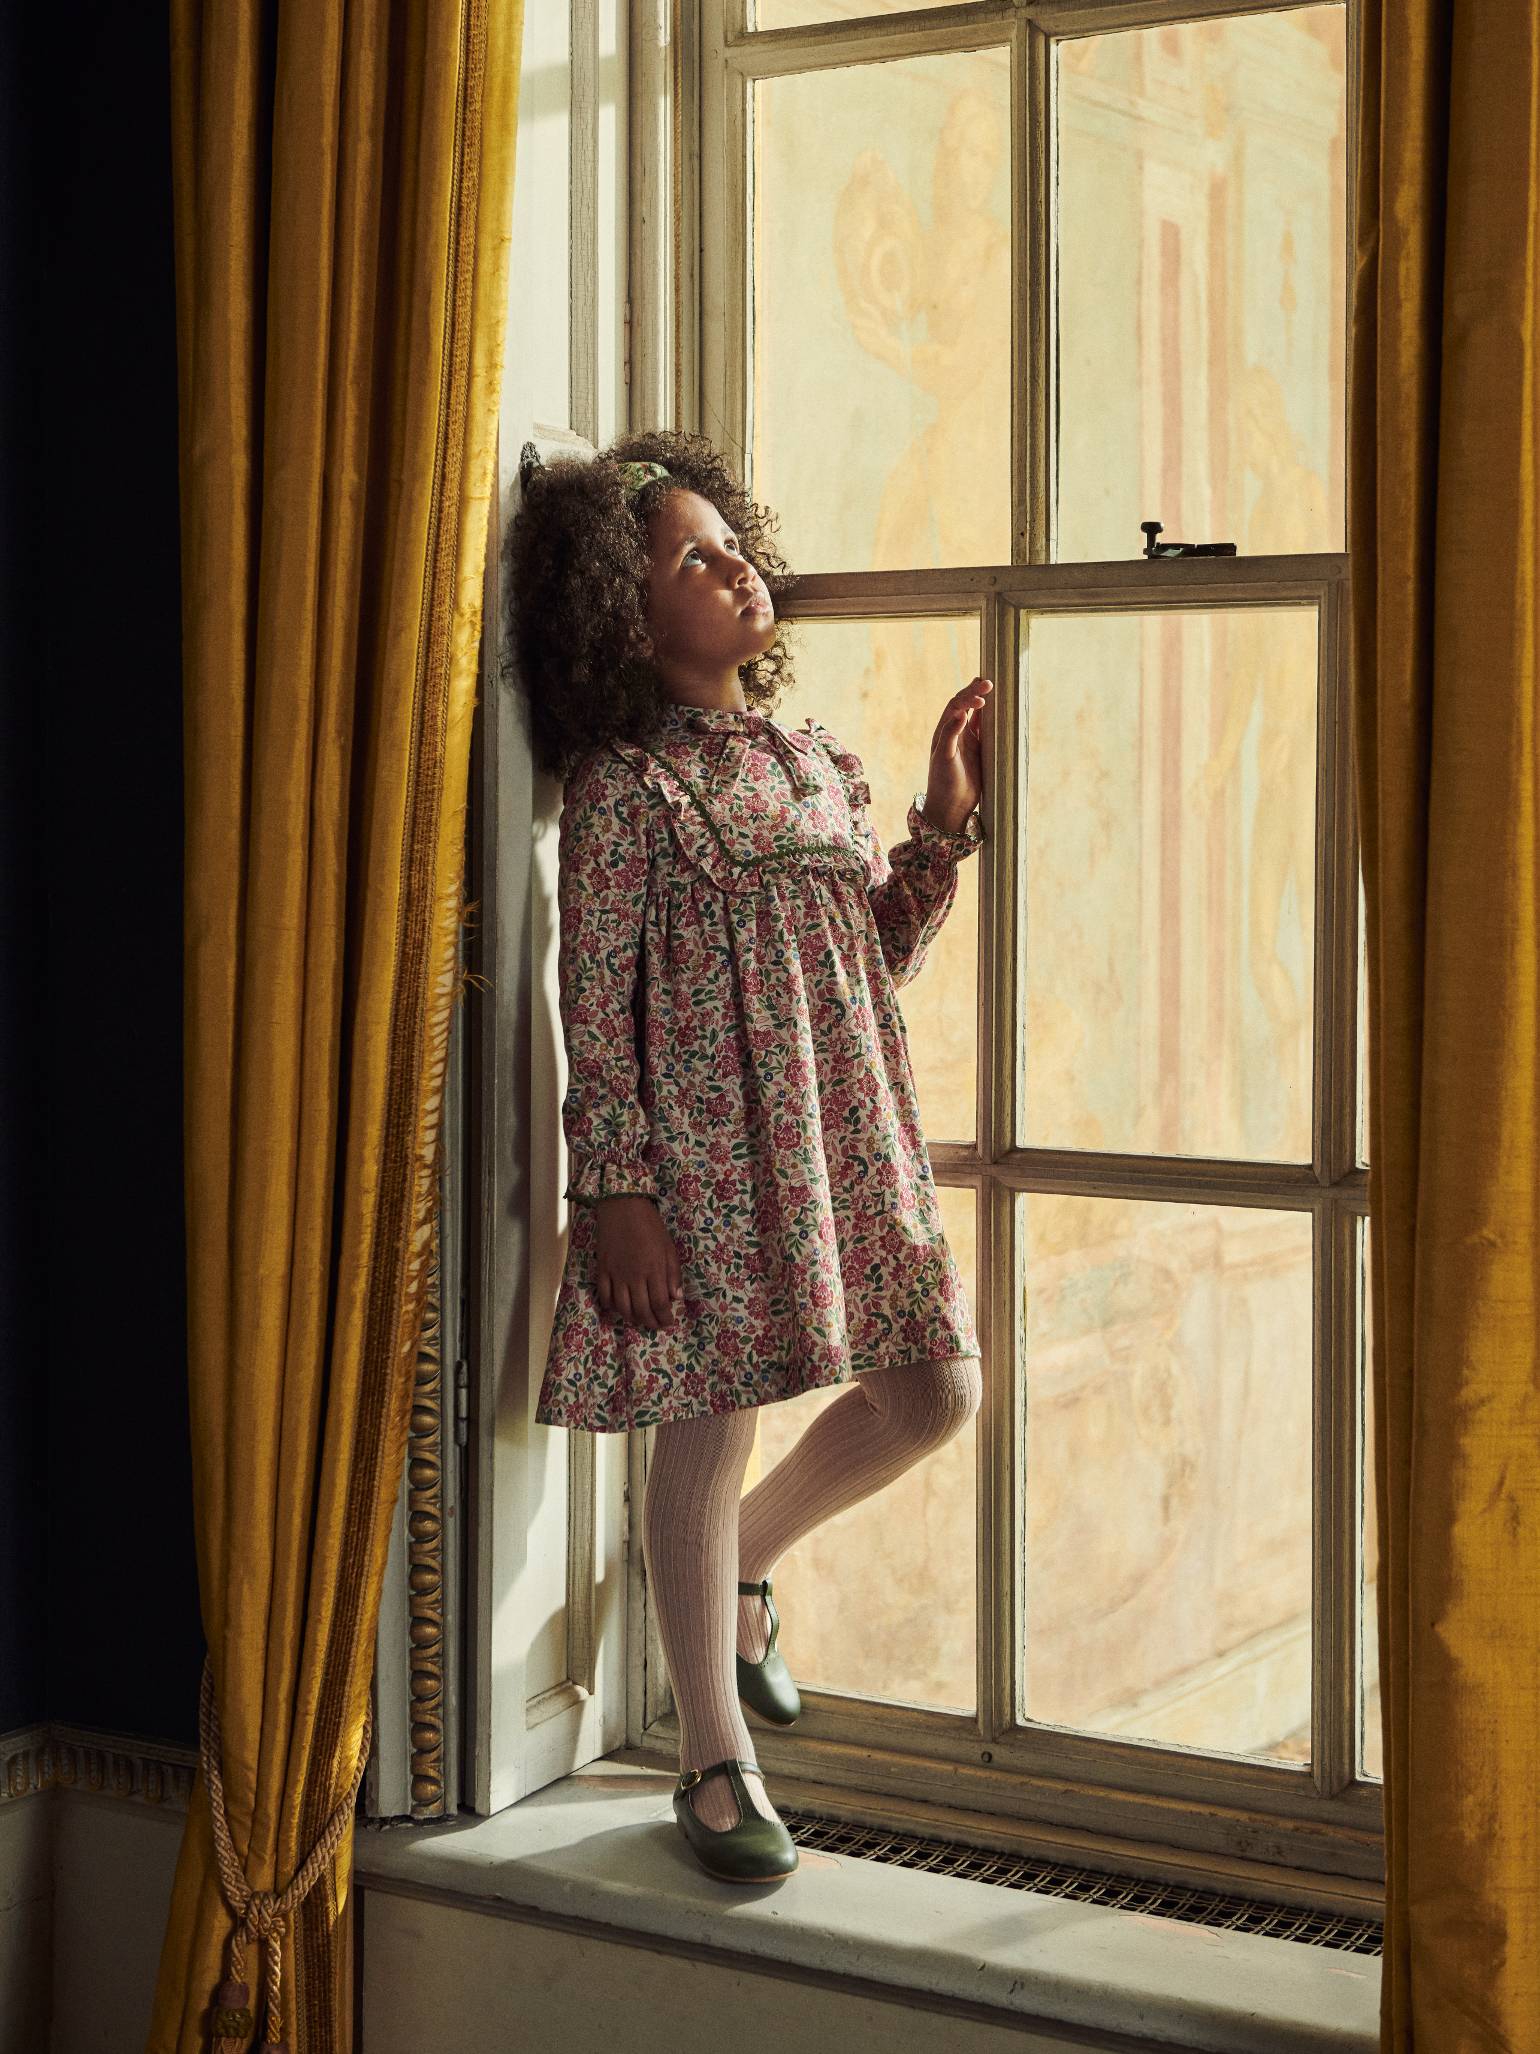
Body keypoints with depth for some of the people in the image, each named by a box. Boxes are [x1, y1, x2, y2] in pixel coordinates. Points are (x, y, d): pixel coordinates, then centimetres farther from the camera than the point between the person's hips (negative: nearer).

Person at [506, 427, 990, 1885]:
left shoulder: (816, 757, 13)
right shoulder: (624, 783, -6)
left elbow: (885, 952, 17)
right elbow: (595, 1003, -9)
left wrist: (946, 820, 6)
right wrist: (614, 1190, -13)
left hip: (847, 1131, 7)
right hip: (702, 1144, -7)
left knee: (933, 1395, 7)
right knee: (707, 1430, 1)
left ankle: (740, 1565, 34)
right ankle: (715, 1761, 18)